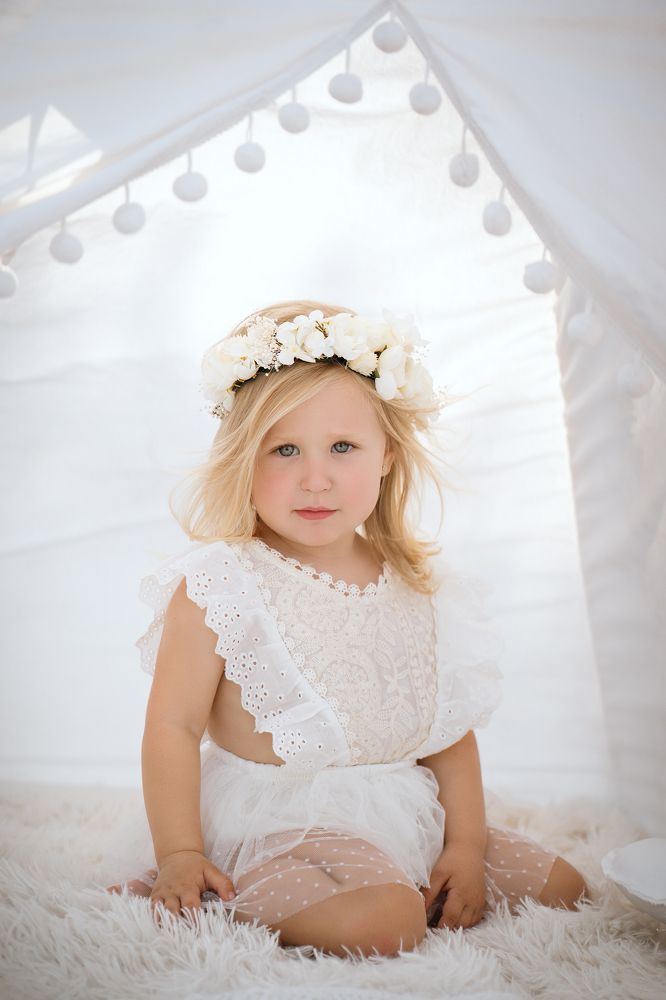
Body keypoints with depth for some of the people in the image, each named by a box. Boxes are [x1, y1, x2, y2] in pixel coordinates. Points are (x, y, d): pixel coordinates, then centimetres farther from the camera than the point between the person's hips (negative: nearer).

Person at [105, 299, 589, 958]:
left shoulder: (422, 590, 0)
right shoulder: (217, 585, -14)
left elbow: (452, 734, 5)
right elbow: (173, 725, -12)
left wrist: (466, 845, -1)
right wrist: (179, 856, -15)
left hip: (407, 820, 7)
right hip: (271, 823, -6)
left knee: (562, 891, 9)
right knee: (383, 923, -31)